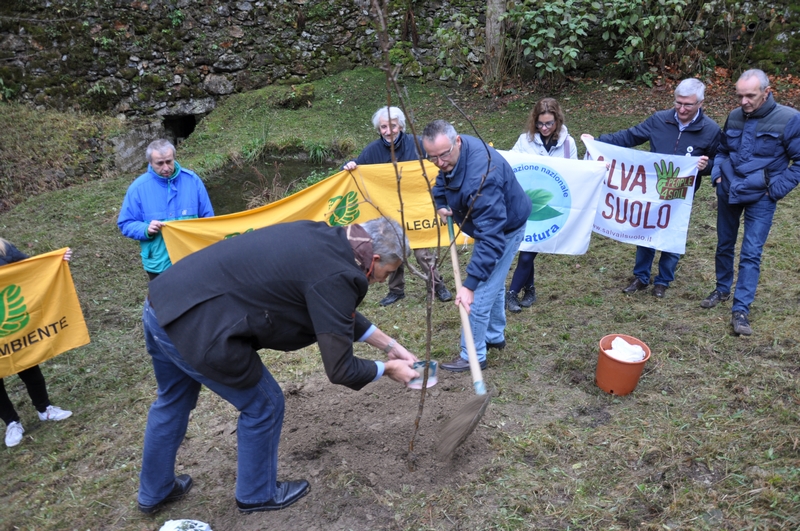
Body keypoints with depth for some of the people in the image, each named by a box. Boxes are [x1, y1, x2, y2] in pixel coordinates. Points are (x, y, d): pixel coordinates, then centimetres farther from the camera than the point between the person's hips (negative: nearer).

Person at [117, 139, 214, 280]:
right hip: (159, 264, -1)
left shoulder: (192, 180, -4)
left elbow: (207, 217, 4)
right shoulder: (138, 188, -8)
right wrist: (146, 230, -22)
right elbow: (125, 224, -1)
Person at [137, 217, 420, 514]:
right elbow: (340, 369, -11)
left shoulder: (323, 240, 10)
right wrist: (387, 369, 8)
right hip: (194, 327, -9)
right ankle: (257, 495, 35)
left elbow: (341, 315, 24)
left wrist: (390, 345, 28)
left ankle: (154, 492, 51)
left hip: (164, 301, 9)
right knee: (264, 406, 12)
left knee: (173, 401, 30)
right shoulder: (335, 276, -17)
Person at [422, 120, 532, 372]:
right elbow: (442, 180, 10)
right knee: (493, 282, 24)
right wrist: (441, 204, -11)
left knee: (481, 293, -6)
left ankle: (473, 355, 10)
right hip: (491, 222, 10)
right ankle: (495, 336, 43)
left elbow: (491, 237, -44)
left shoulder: (481, 176, -43)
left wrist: (470, 284, -46)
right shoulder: (450, 156, -15)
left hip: (506, 228, -9)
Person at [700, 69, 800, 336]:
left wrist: (777, 188, -13)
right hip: (728, 192, 4)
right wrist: (717, 174, 1)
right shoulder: (734, 116, -1)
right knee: (724, 245, 16)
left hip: (760, 198, -4)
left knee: (751, 253, -6)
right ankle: (722, 289, 36)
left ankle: (741, 309, 1)